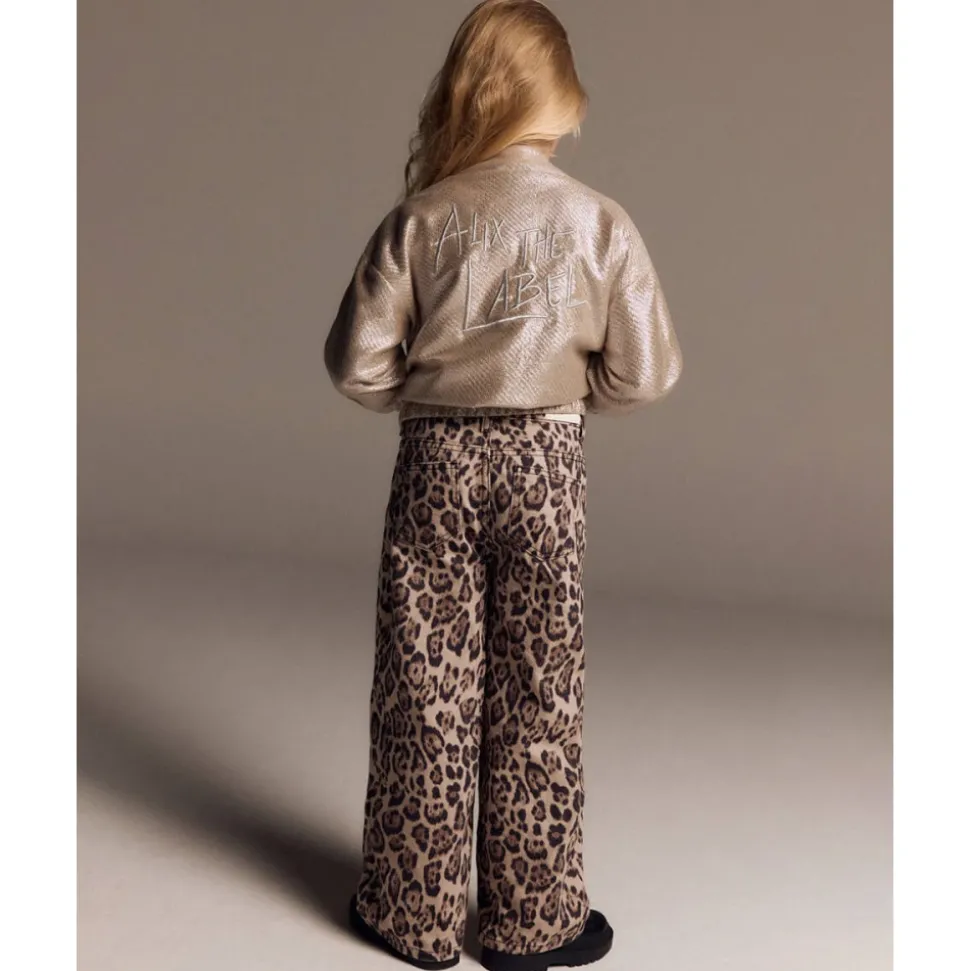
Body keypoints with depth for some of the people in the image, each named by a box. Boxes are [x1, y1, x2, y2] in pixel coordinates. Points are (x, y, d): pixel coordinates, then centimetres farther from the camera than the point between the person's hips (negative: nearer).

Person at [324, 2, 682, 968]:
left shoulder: (419, 218, -8)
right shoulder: (597, 220, -8)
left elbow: (356, 363, -7)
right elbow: (647, 370, -6)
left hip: (436, 463, 0)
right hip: (545, 466, 0)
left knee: (426, 693, 12)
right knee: (537, 696, 12)